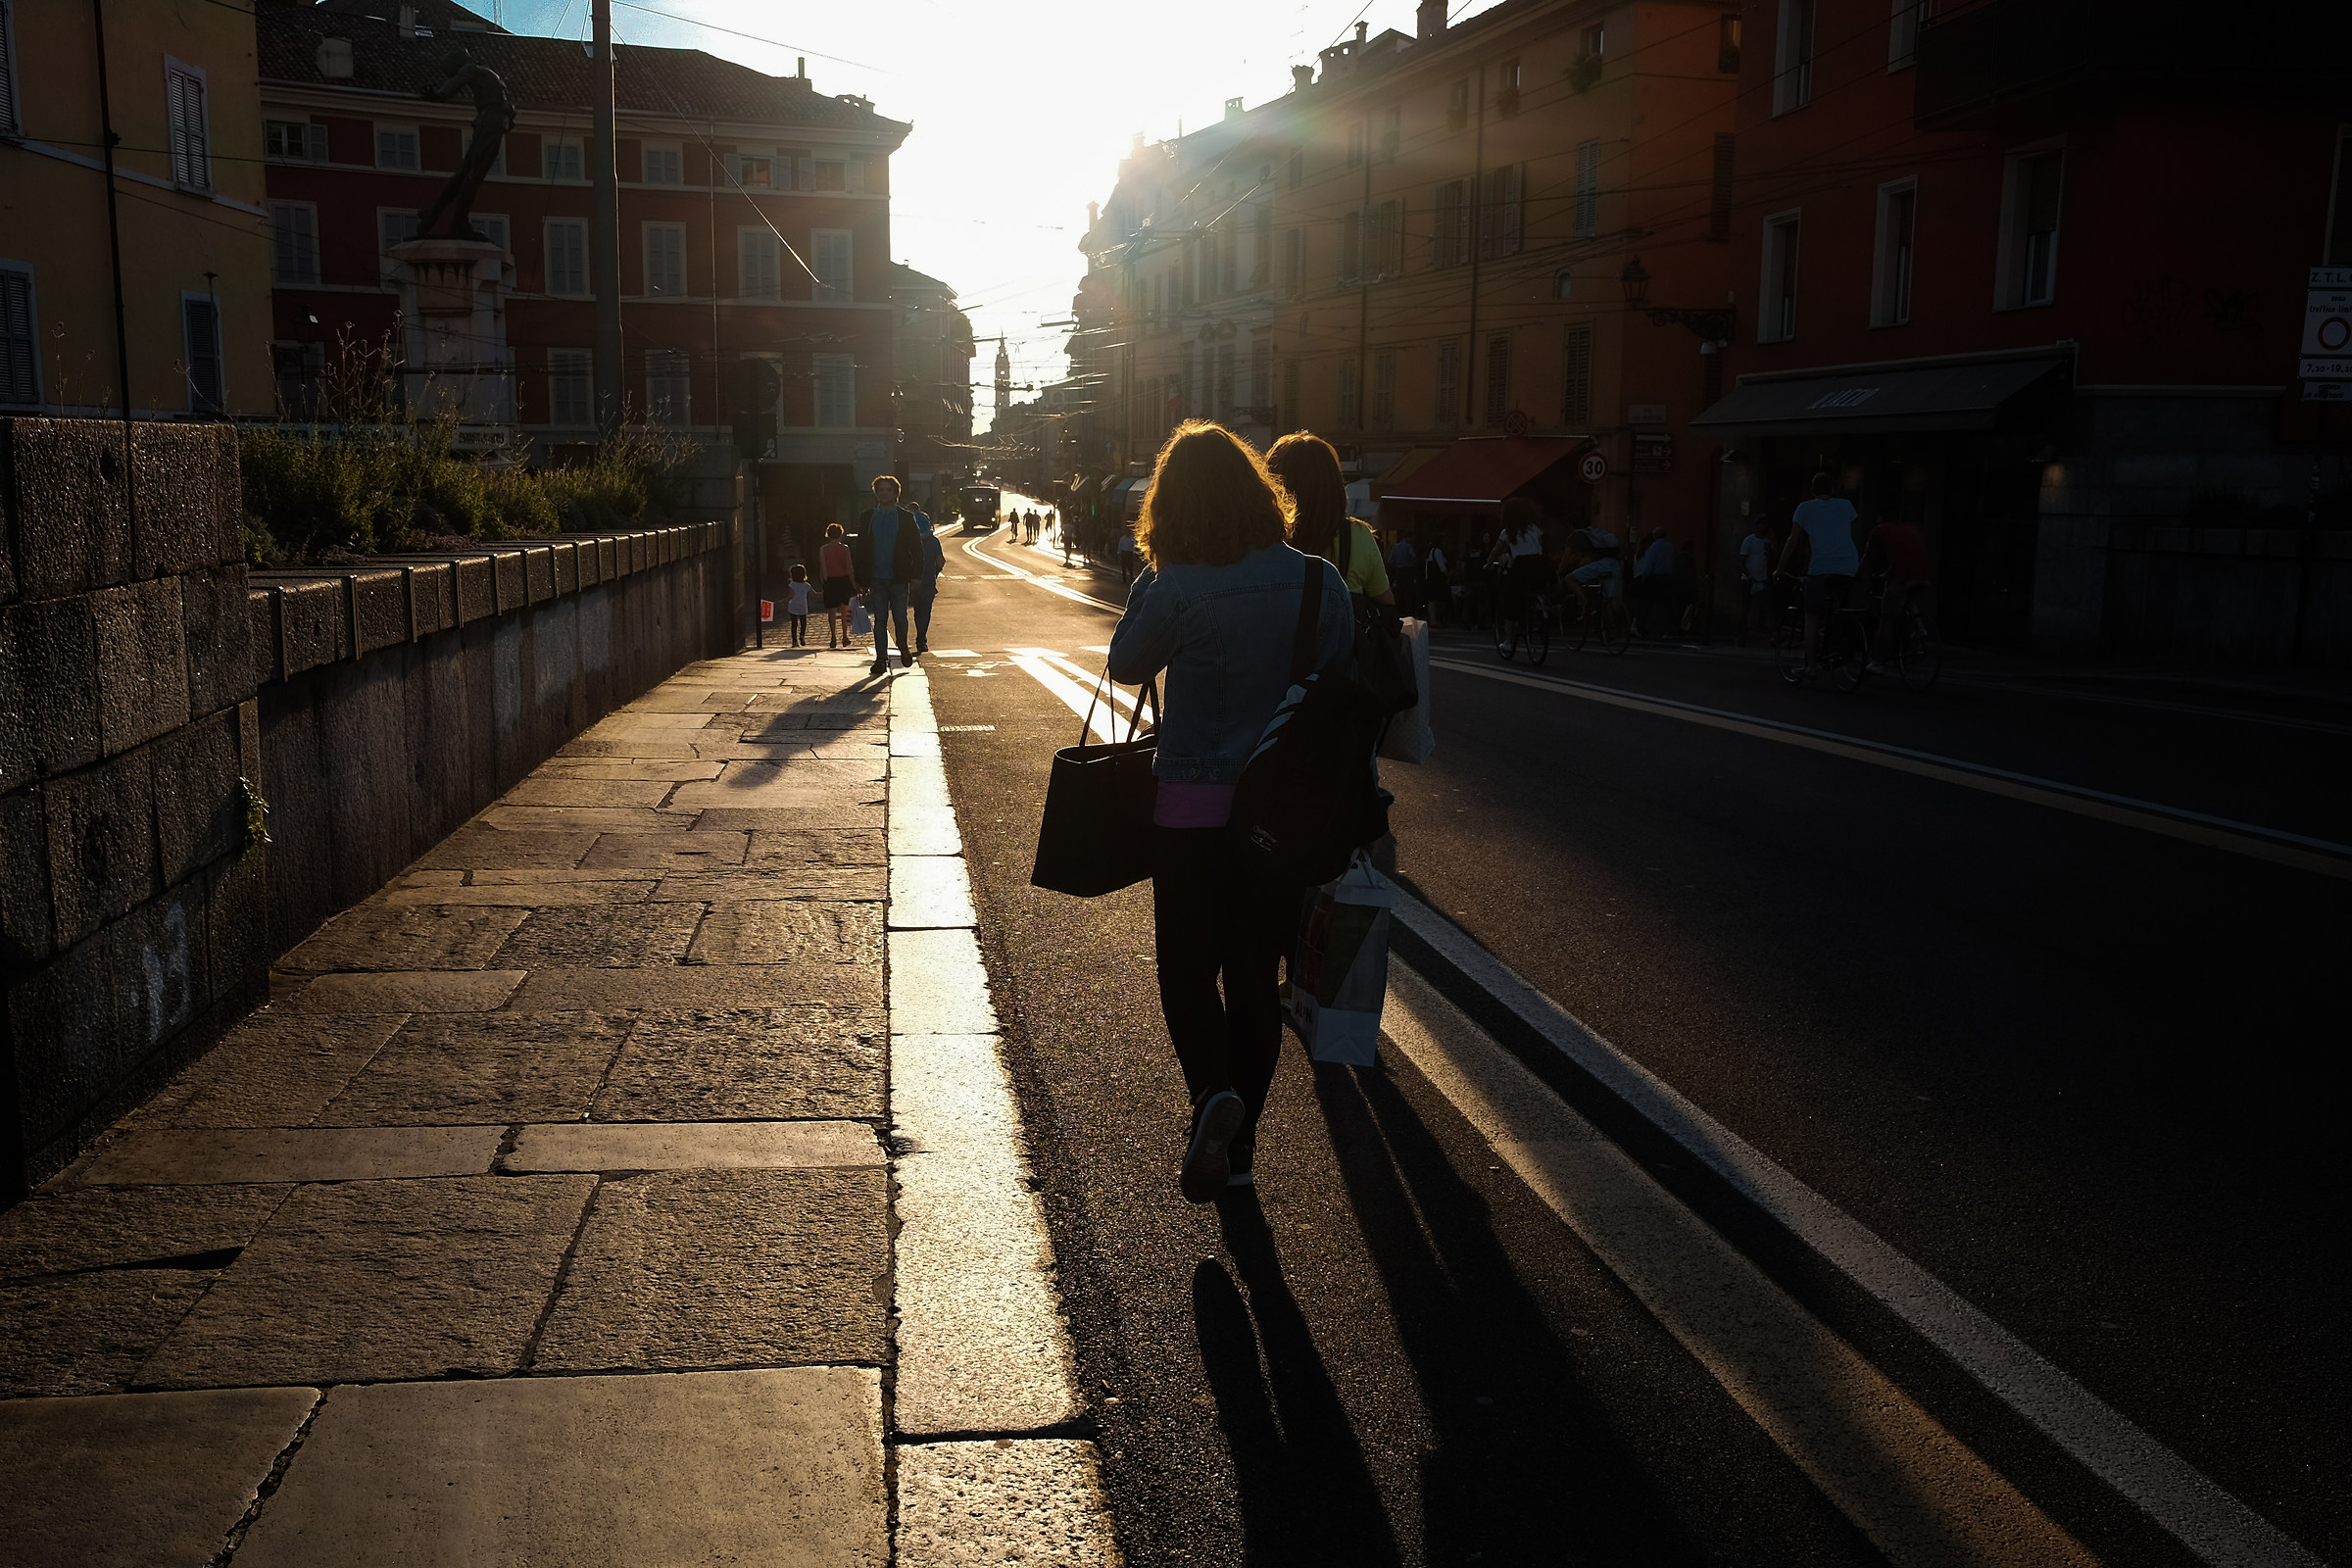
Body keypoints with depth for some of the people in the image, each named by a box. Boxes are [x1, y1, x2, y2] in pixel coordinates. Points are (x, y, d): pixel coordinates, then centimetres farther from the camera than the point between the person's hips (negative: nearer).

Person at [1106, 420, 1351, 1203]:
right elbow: (1346, 685, 4)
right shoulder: (1318, 580, -5)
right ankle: (1239, 1141, 21)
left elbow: (1126, 663, 0)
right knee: (1255, 972, 14)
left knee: (1188, 967, 12)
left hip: (1194, 808, -3)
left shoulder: (1178, 590, -15)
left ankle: (1213, 1092, -13)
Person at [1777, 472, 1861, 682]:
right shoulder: (1846, 505, 18)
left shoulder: (1805, 508, 10)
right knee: (1839, 615, 18)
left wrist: (1780, 569, 17)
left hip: (1821, 568, -3)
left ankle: (1811, 668, -8)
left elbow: (1792, 542, 9)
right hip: (1848, 569, 3)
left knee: (1812, 618, -1)